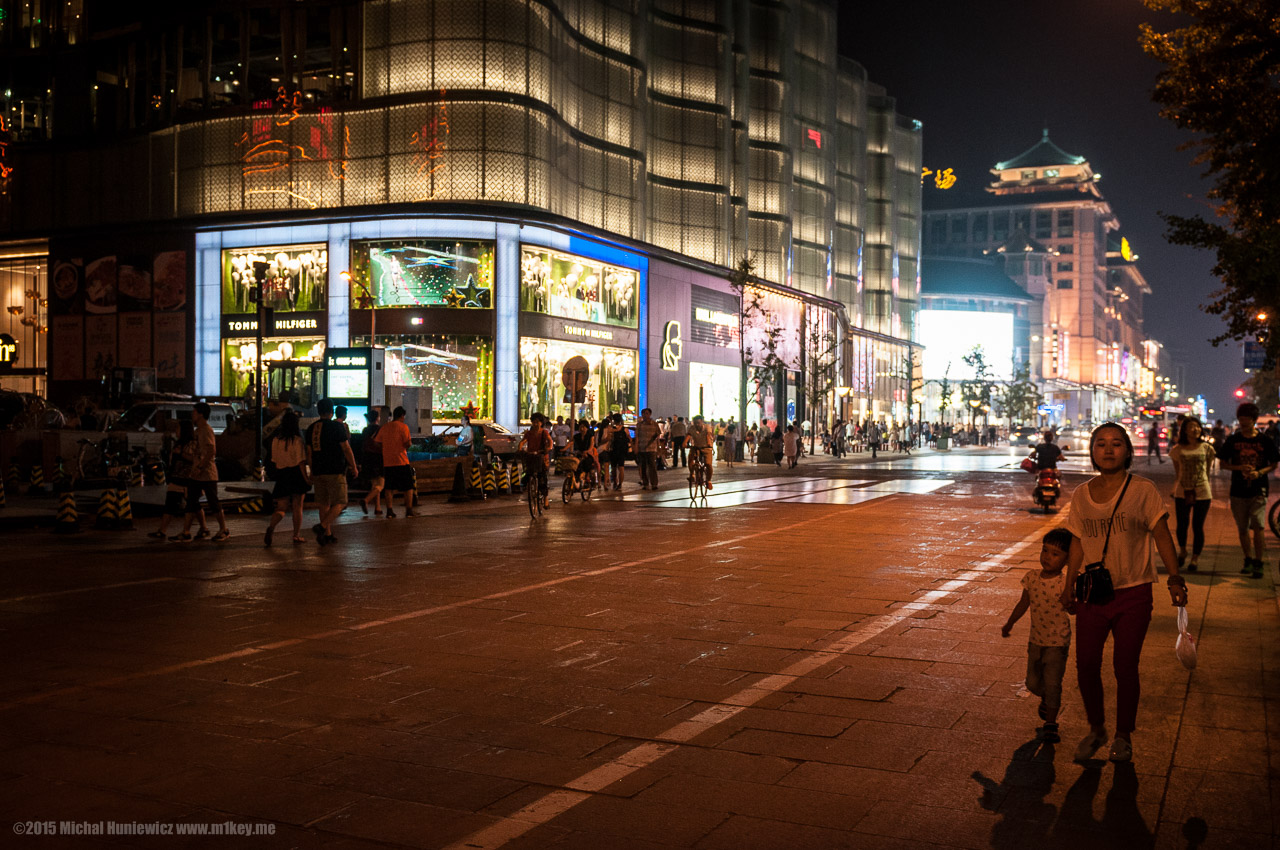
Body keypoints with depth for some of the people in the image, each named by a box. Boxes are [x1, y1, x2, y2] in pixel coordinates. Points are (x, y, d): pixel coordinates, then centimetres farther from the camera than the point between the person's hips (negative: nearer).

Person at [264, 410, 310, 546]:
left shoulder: (276, 439, 4)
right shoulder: (297, 440, -10)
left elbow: (274, 460, 11)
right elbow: (301, 461, -13)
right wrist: (306, 478, -10)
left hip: (281, 474, 3)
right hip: (296, 474, -3)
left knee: (281, 507, 6)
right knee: (297, 507, 9)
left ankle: (271, 527, -22)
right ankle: (296, 535, 13)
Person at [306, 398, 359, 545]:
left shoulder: (311, 428, 10)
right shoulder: (336, 426, -8)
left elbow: (309, 453, 14)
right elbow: (346, 449, -9)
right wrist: (354, 467, 1)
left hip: (318, 472, 6)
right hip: (335, 471, -6)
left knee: (323, 504, 12)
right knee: (339, 503, -1)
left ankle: (328, 535, 14)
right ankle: (321, 527, -18)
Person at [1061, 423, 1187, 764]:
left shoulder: (1142, 491, -7)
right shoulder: (1081, 495, 4)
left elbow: (1162, 536, -6)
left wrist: (1174, 577, -18)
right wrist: (1069, 585, 13)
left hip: (1133, 595, -3)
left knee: (1125, 667, 4)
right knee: (1086, 665, 6)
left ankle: (1124, 735, 24)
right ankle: (1096, 729, 28)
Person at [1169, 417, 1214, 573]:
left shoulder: (1206, 448, 1)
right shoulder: (1178, 450, 1)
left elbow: (1207, 471, 9)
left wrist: (1210, 490, 10)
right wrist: (1174, 489, 6)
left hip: (1202, 493, -1)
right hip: (1182, 493, 1)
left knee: (1198, 527, 2)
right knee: (1181, 525, 7)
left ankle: (1195, 558, 16)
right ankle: (1182, 550, 35)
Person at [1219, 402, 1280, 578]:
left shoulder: (1265, 441, 0)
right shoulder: (1232, 441, 4)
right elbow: (1224, 464, 7)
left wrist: (1259, 473, -13)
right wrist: (1240, 468, -11)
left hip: (1258, 490, -2)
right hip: (1238, 491, 2)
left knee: (1259, 526, -13)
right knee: (1242, 528, 10)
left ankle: (1258, 563, -5)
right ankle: (1248, 560, 27)